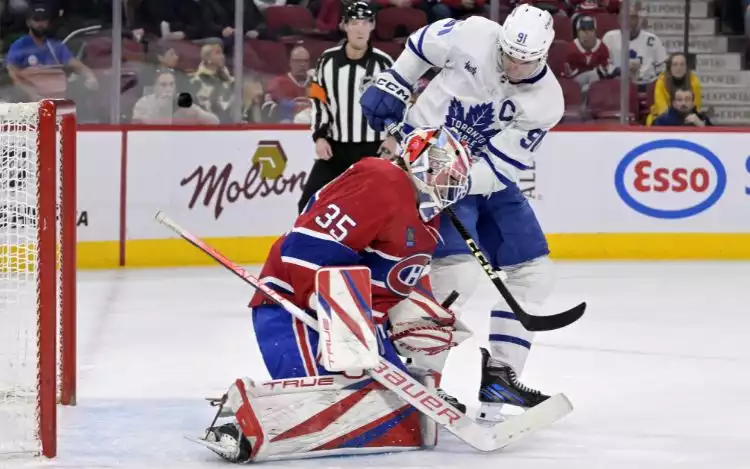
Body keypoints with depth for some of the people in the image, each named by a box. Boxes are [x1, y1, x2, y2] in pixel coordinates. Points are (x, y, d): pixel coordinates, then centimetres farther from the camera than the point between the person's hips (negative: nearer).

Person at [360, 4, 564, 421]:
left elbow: (500, 167, -19)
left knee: (532, 271, 1)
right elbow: (424, 43, 2)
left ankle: (499, 375, 9)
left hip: (486, 178, 5)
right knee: (459, 270, -22)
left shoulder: (546, 102, -15)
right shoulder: (473, 36, -20)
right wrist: (391, 86, 2)